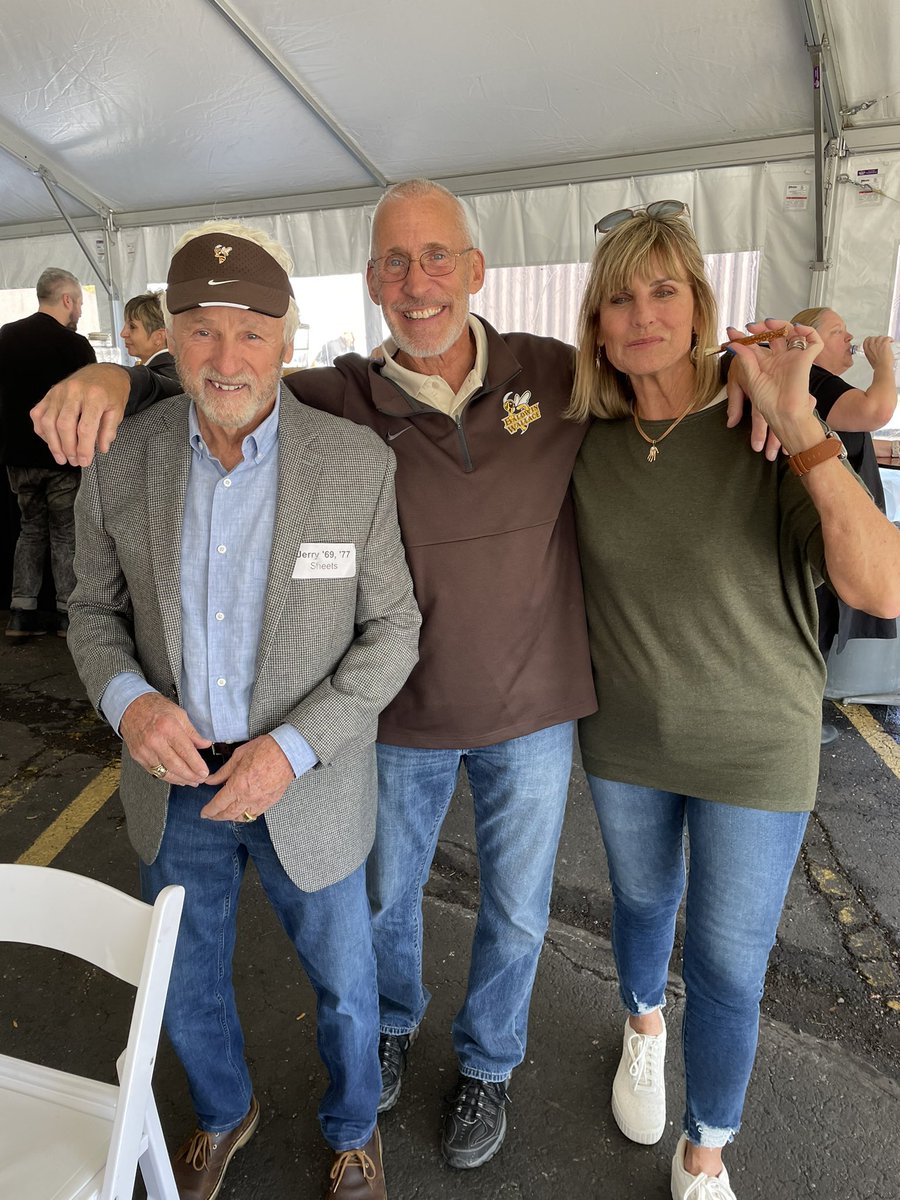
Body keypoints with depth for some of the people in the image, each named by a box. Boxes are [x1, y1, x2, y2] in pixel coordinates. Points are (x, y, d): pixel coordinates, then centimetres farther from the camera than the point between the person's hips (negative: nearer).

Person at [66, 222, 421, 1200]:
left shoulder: (358, 464, -16)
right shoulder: (121, 459, -8)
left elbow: (391, 631, -10)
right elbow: (95, 608, 3)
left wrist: (292, 747, -20)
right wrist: (128, 699, -17)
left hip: (306, 782, -2)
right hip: (172, 778, 3)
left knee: (344, 986, 18)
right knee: (185, 986, 24)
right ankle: (223, 1113, 58)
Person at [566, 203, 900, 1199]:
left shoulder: (763, 432, -17)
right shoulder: (585, 439, -7)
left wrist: (801, 425, -34)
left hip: (754, 748, -2)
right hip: (625, 738, 3)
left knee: (728, 965, 11)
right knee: (643, 900, 26)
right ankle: (643, 1026, 59)